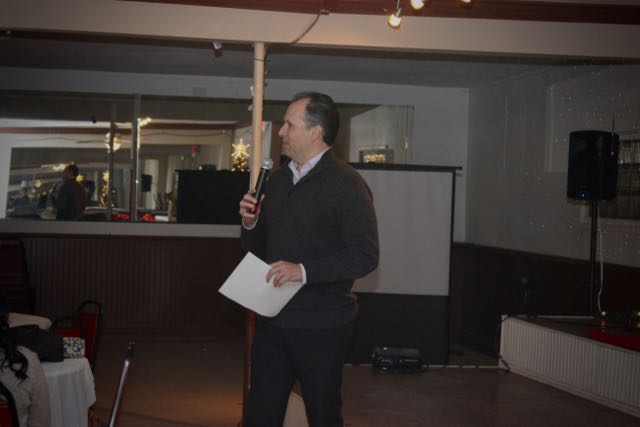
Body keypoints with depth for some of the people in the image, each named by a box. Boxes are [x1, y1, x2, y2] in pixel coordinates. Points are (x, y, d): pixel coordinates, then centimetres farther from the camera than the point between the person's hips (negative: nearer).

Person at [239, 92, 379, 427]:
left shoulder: (345, 183, -10)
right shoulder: (278, 179, 12)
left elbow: (365, 256, -18)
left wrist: (304, 270, -24)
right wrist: (250, 223, -1)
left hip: (320, 327, -6)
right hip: (272, 320, 6)